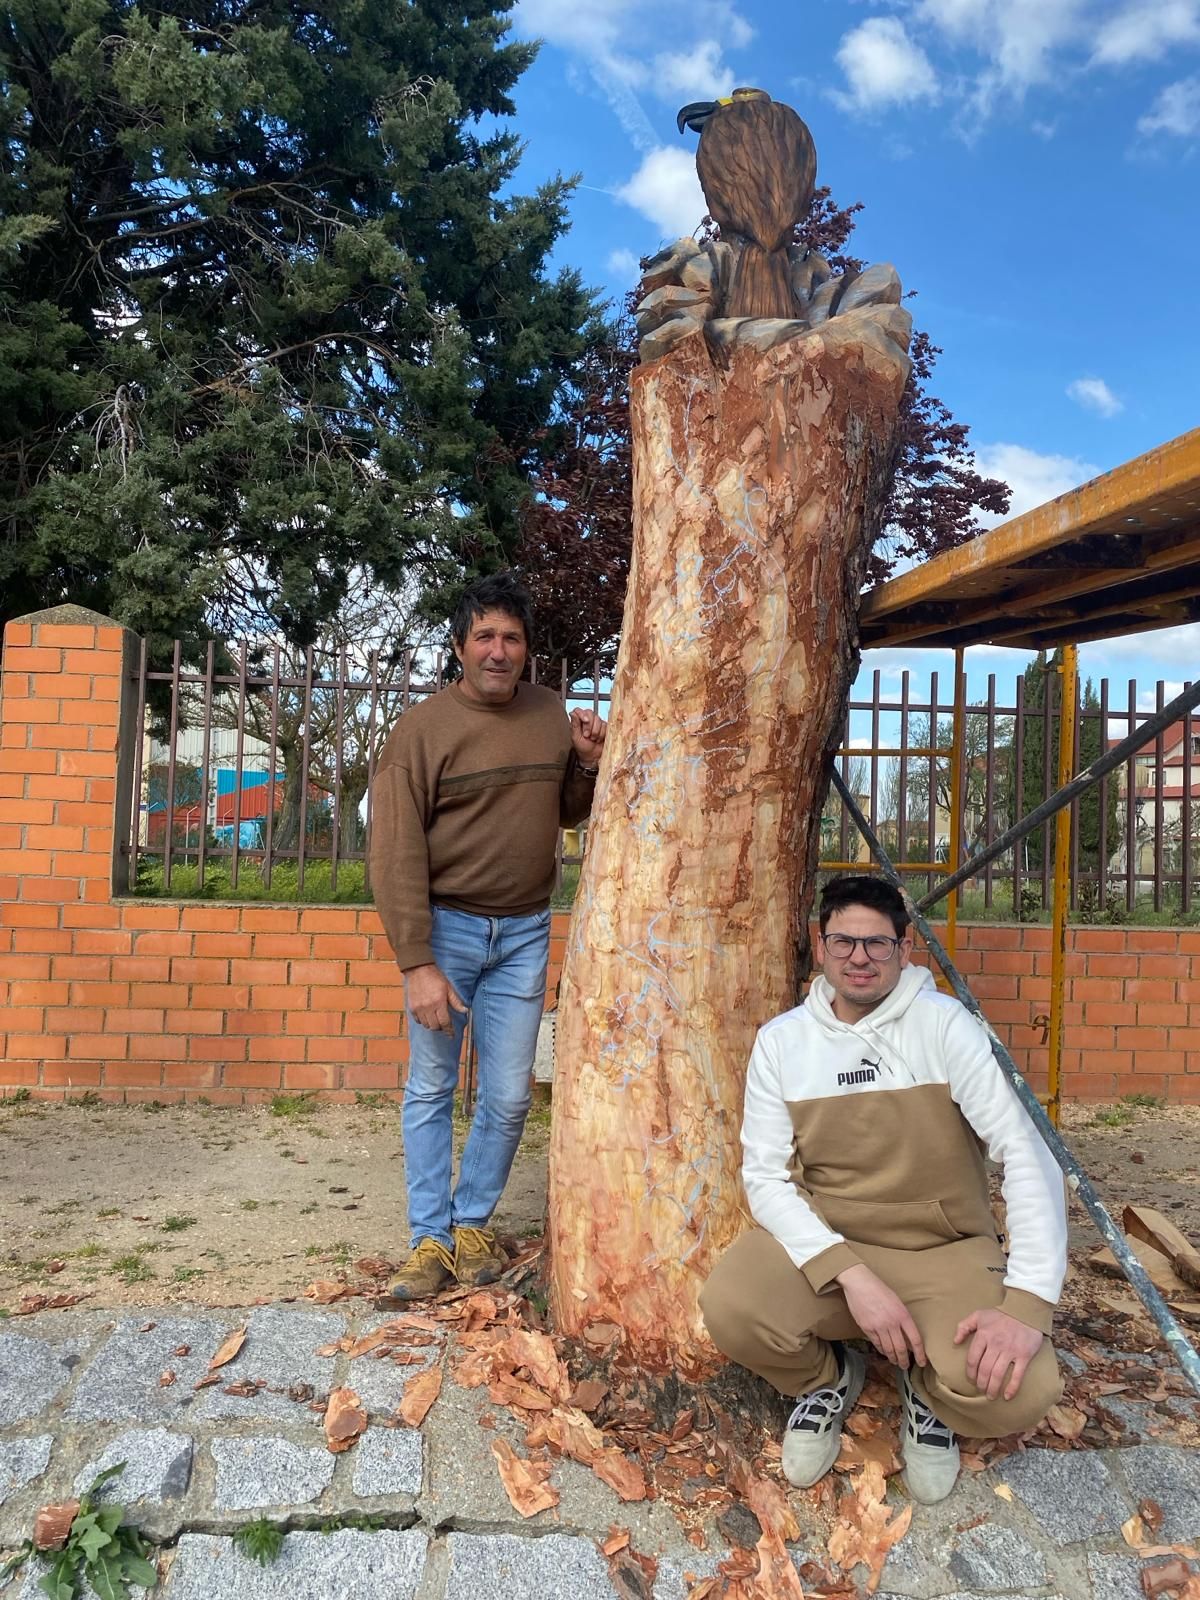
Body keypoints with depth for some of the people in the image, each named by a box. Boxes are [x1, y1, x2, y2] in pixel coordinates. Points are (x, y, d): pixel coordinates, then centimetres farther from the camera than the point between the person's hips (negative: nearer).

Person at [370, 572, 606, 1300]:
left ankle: (473, 1223, 26)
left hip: (525, 932, 3)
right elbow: (397, 852, -14)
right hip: (446, 927, -3)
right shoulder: (424, 727, -10)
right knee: (431, 1089, 6)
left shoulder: (551, 713, 4)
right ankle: (431, 1238, 19)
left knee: (510, 1098, 8)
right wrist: (417, 964, -18)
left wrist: (588, 764, -4)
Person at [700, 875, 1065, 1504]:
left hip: (944, 1249, -1)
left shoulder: (944, 1025, -9)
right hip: (821, 1239, 2)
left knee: (1015, 1391, -28)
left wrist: (1027, 1304, -26)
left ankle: (927, 1387, 11)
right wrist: (851, 1276, -21)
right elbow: (765, 1175, -6)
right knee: (730, 1307, -28)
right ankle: (827, 1377, 8)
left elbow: (1026, 1154, -14)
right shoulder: (781, 1040, -2)